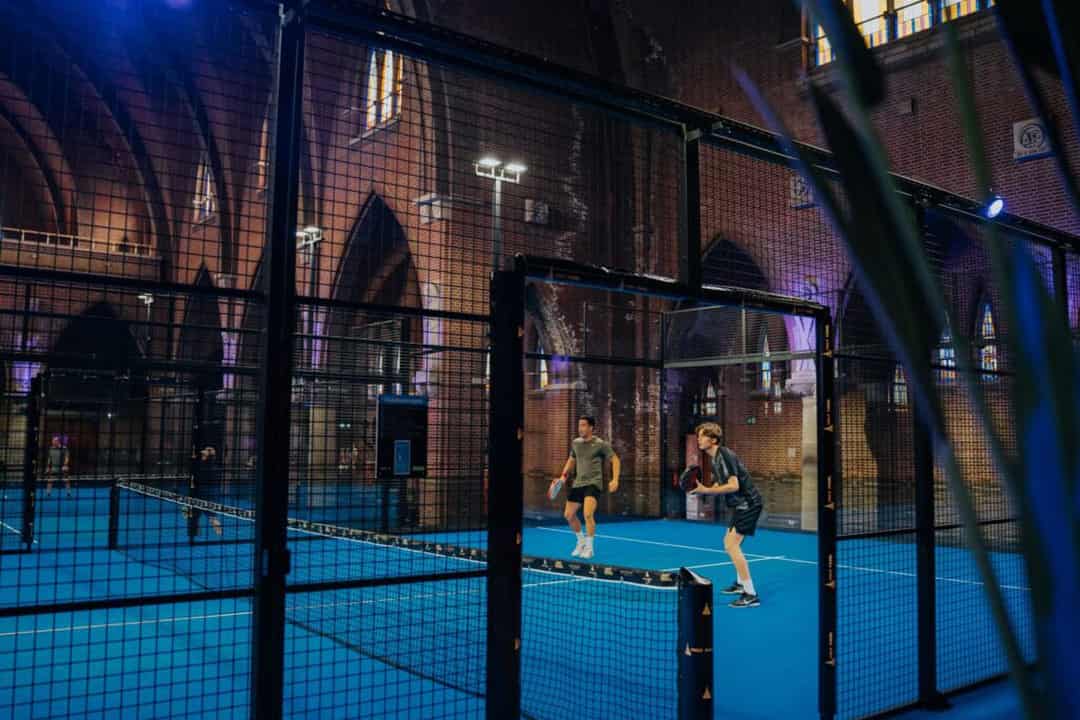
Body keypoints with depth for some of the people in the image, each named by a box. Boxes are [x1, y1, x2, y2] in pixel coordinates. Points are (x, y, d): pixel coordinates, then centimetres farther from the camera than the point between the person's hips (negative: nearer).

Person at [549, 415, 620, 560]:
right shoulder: (575, 443, 8)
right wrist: (564, 476, 11)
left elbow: (615, 460, -4)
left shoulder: (601, 444, -9)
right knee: (568, 515, 10)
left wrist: (615, 480, -15)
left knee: (588, 514, -24)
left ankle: (589, 547, -5)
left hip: (593, 483, -6)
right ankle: (581, 541, 35)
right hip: (578, 483, 7)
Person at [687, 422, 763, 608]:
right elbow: (719, 486, 16)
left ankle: (751, 595, -15)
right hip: (742, 505, 11)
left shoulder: (724, 455, -19)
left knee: (731, 545, -16)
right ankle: (740, 583, 38)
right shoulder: (715, 459, 12)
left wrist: (706, 490, -24)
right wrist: (700, 489, -2)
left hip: (748, 503, -11)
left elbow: (733, 486, -26)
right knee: (730, 543, 22)